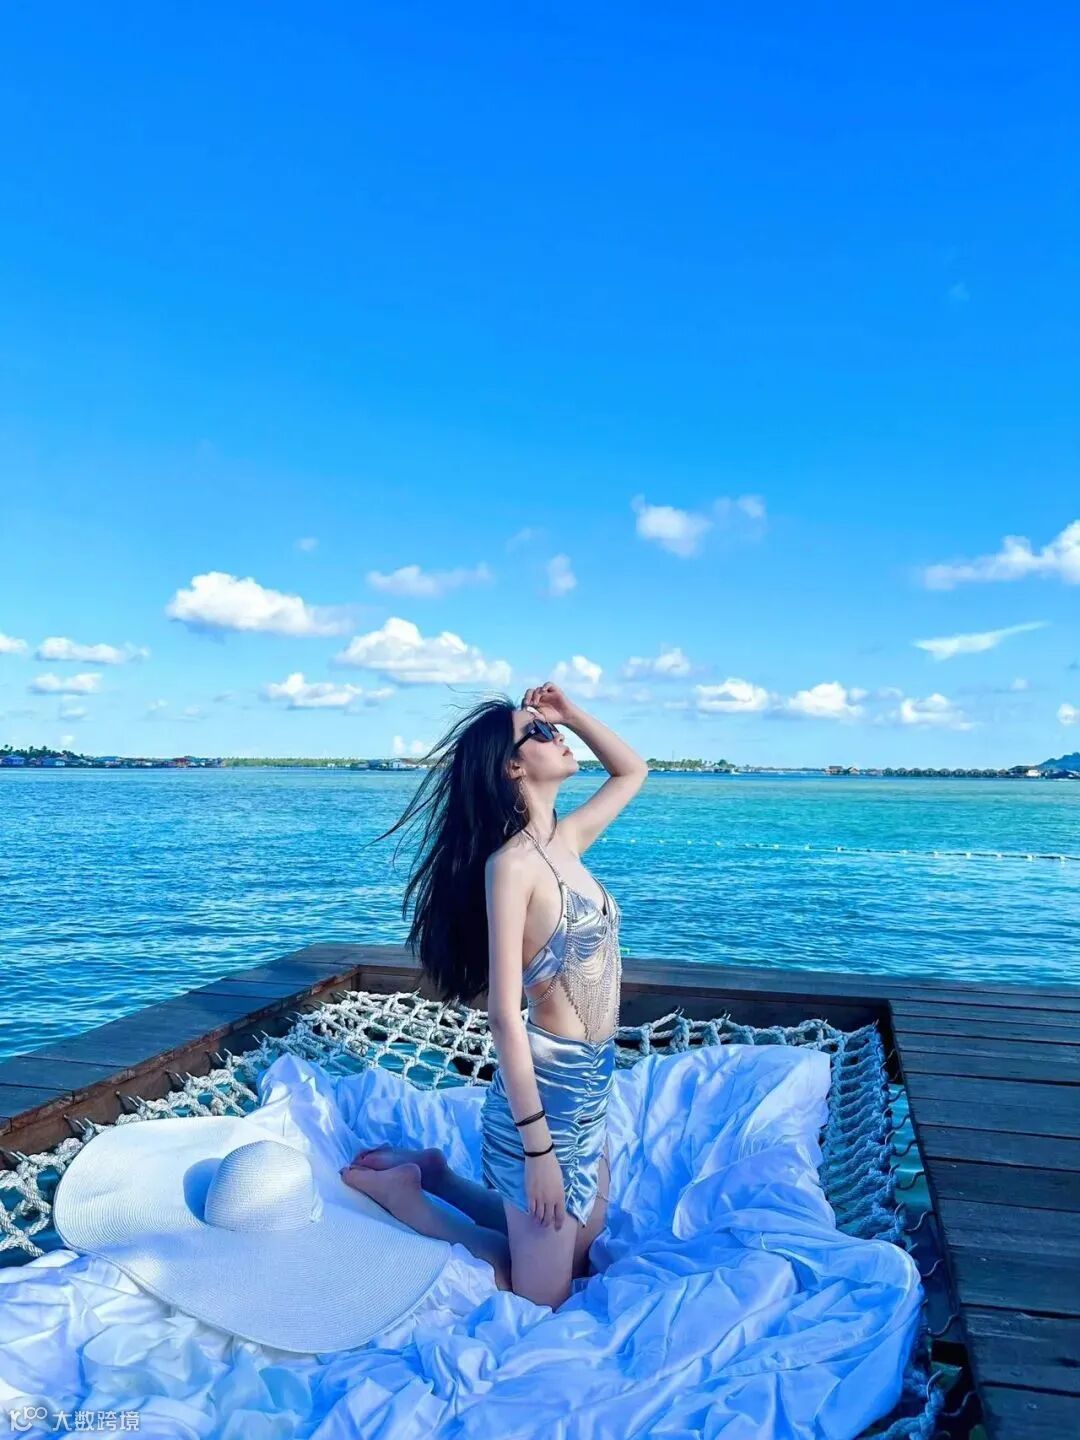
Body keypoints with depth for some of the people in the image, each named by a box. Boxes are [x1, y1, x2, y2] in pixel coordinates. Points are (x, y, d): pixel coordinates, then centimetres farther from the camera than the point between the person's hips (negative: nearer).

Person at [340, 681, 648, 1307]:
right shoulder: (511, 863, -21)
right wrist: (538, 1149, -19)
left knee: (578, 1252, 25)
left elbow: (633, 771, 18)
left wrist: (572, 713, 4)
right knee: (542, 1297, 10)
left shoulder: (566, 841, 2)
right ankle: (396, 1187, 19)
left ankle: (434, 1172, 32)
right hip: (545, 1088, -8)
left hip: (591, 1086, 8)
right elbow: (504, 1017, -22)